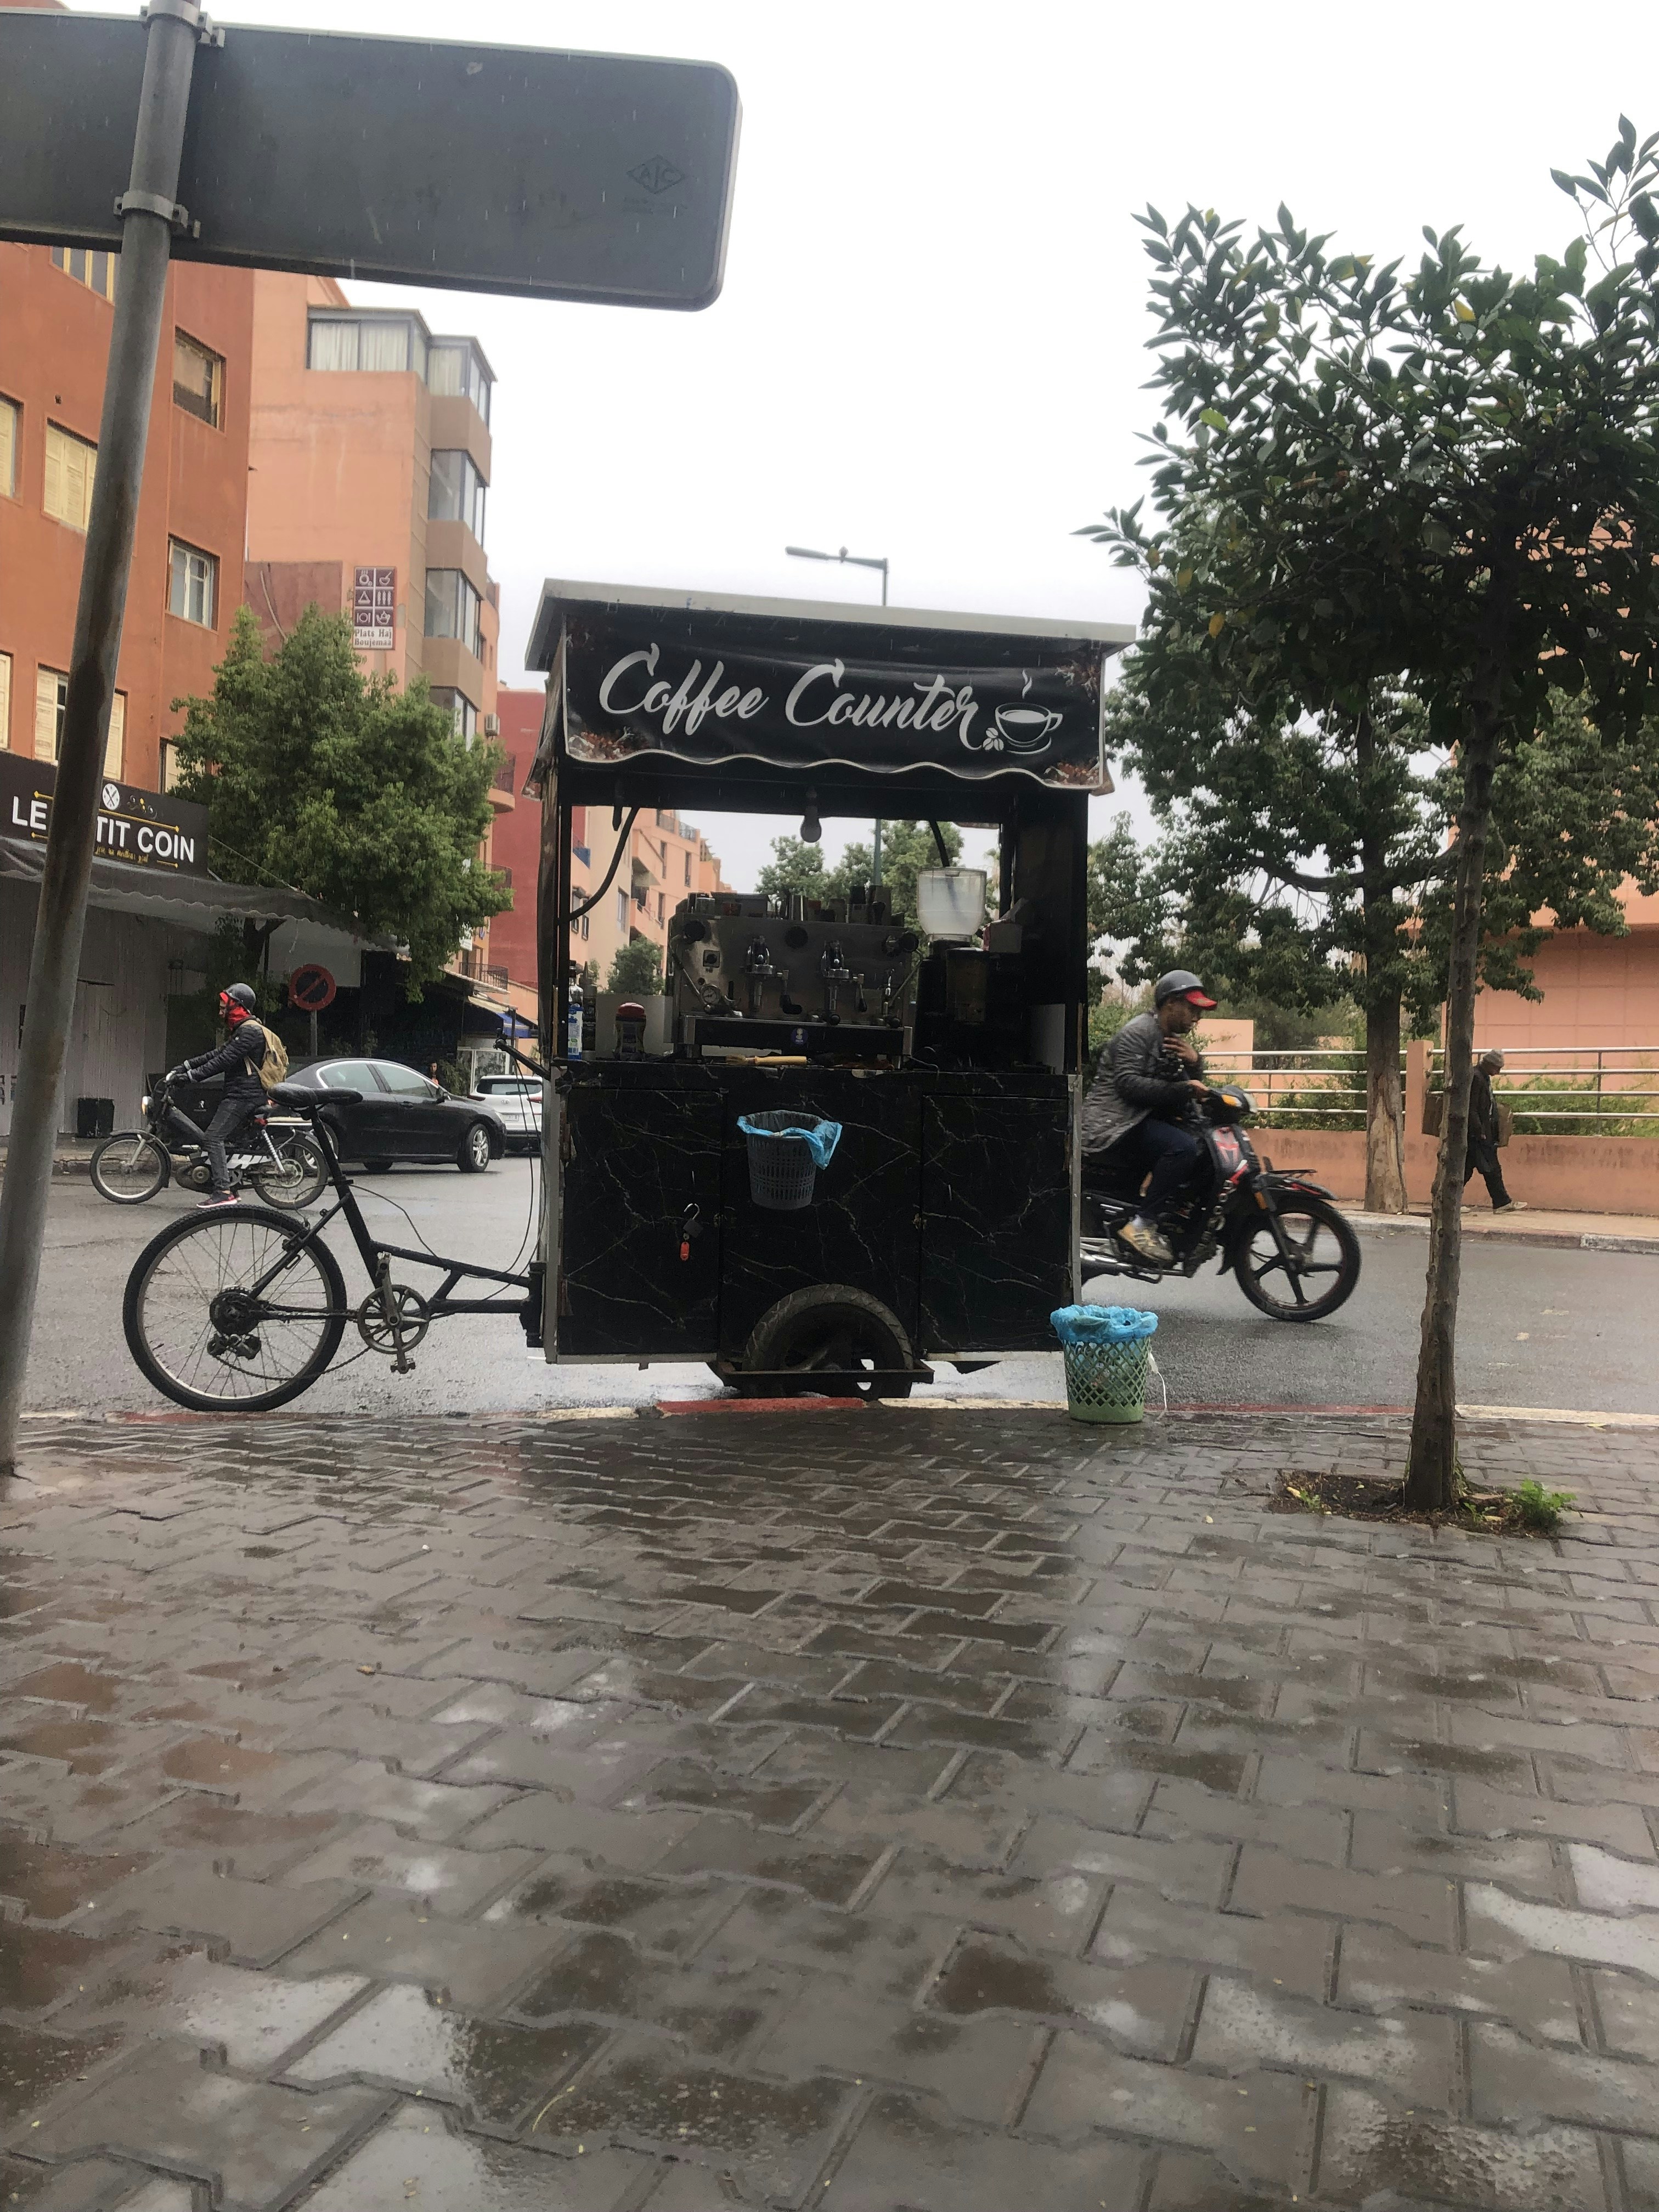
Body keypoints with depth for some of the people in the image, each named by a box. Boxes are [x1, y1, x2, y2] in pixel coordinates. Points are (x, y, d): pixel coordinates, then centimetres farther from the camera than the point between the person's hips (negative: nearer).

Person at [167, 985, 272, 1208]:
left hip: (243, 1096, -11)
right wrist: (185, 1067, 13)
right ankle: (228, 1188, 15)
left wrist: (192, 1076, -20)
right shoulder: (242, 1030, 23)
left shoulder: (249, 1031, -13)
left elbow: (224, 1061, -20)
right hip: (242, 1095, 11)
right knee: (226, 1138, 13)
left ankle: (223, 1192, -20)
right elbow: (217, 1054, 21)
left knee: (215, 1136, -15)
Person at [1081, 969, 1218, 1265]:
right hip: (1116, 1124, -10)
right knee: (1183, 1147, -31)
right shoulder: (1138, 1032, -9)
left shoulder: (1176, 1041, 21)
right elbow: (1128, 1083, -23)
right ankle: (1142, 1224, -28)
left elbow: (1194, 1087, 20)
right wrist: (1180, 1089, -28)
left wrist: (1195, 1063, -1)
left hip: (1151, 1119, 10)